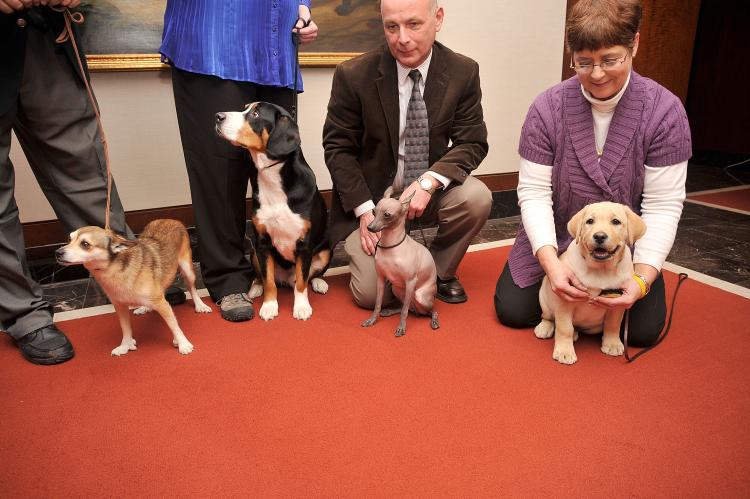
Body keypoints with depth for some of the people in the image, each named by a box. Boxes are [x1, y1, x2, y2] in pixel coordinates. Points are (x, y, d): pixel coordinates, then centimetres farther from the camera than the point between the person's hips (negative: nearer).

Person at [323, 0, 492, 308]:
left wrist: (428, 182, -27)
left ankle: (440, 270, 0)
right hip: (371, 194, -2)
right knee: (371, 294, -16)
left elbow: (473, 143, -8)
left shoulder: (463, 72, -9)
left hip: (429, 188, 3)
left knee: (476, 197, -29)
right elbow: (337, 148, -8)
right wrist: (365, 210, -18)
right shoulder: (354, 75, -14)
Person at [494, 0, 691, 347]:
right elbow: (534, 192, -16)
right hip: (553, 240, 0)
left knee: (643, 331, -8)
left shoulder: (665, 111, -16)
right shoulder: (547, 108, -15)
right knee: (512, 312, -8)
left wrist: (643, 278, -27)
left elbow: (663, 205, -16)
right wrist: (550, 262, -29)